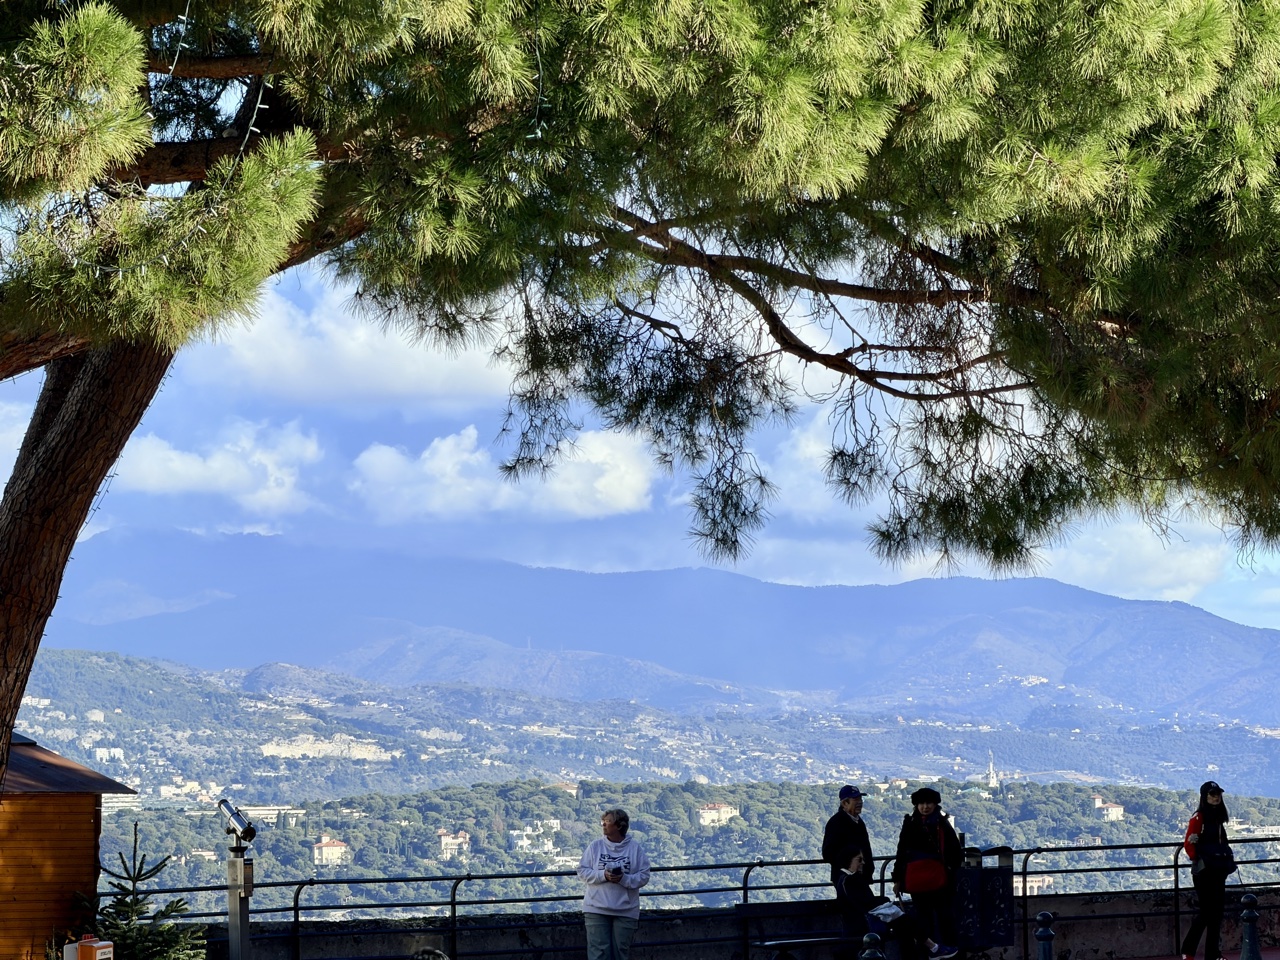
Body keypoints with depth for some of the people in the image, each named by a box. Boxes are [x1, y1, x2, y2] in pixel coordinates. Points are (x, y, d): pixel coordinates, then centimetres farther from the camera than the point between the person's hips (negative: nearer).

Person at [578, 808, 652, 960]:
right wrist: (603, 875, -15)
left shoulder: (635, 847, 0)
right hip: (596, 909, 0)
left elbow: (643, 876, -2)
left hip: (626, 911, 0)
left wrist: (624, 879, -20)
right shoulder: (595, 845, 3)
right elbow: (582, 871, 1)